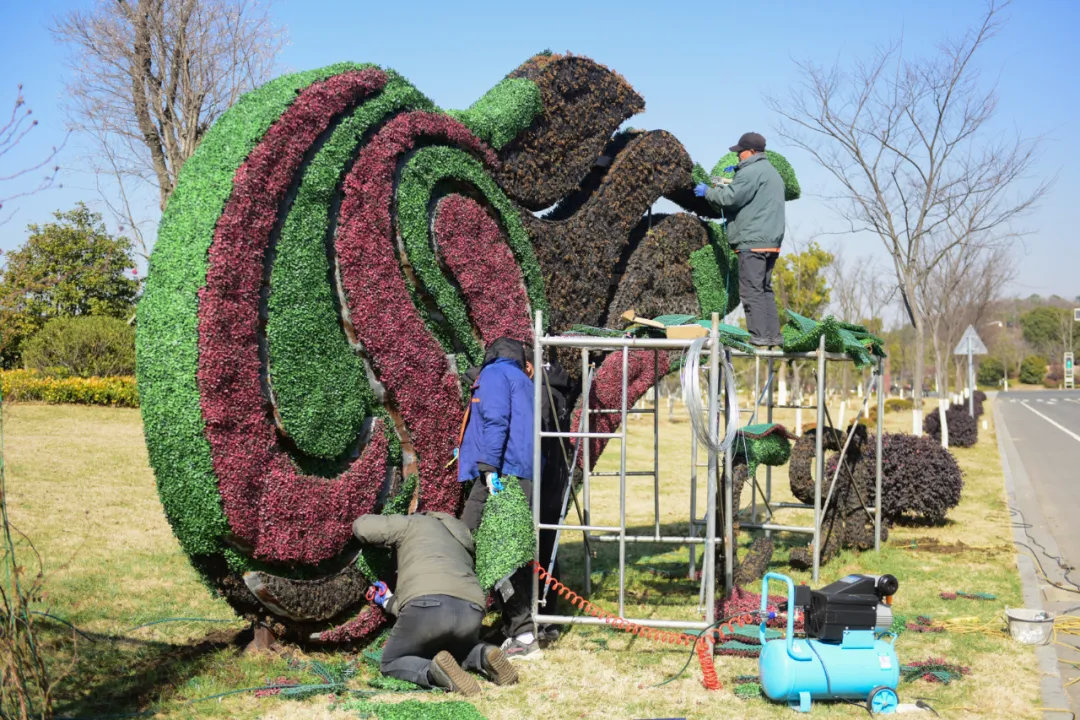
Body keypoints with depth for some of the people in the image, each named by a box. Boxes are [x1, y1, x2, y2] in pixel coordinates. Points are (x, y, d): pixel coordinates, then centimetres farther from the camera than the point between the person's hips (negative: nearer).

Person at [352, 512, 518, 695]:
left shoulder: (417, 523, 26)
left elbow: (362, 526, 20)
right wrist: (390, 601, 54)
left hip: (427, 603, -5)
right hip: (470, 612, 5)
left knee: (391, 664, 18)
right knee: (458, 649, 38)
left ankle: (434, 672, -14)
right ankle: (484, 655, 3)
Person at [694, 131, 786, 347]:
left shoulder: (752, 171, -10)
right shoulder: (772, 172, 24)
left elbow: (730, 198, -15)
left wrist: (707, 191, 2)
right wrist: (725, 186, 24)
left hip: (753, 241, -10)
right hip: (771, 241, 10)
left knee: (751, 290, -8)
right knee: (765, 290, 13)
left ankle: (759, 335, -11)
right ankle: (773, 335, 12)